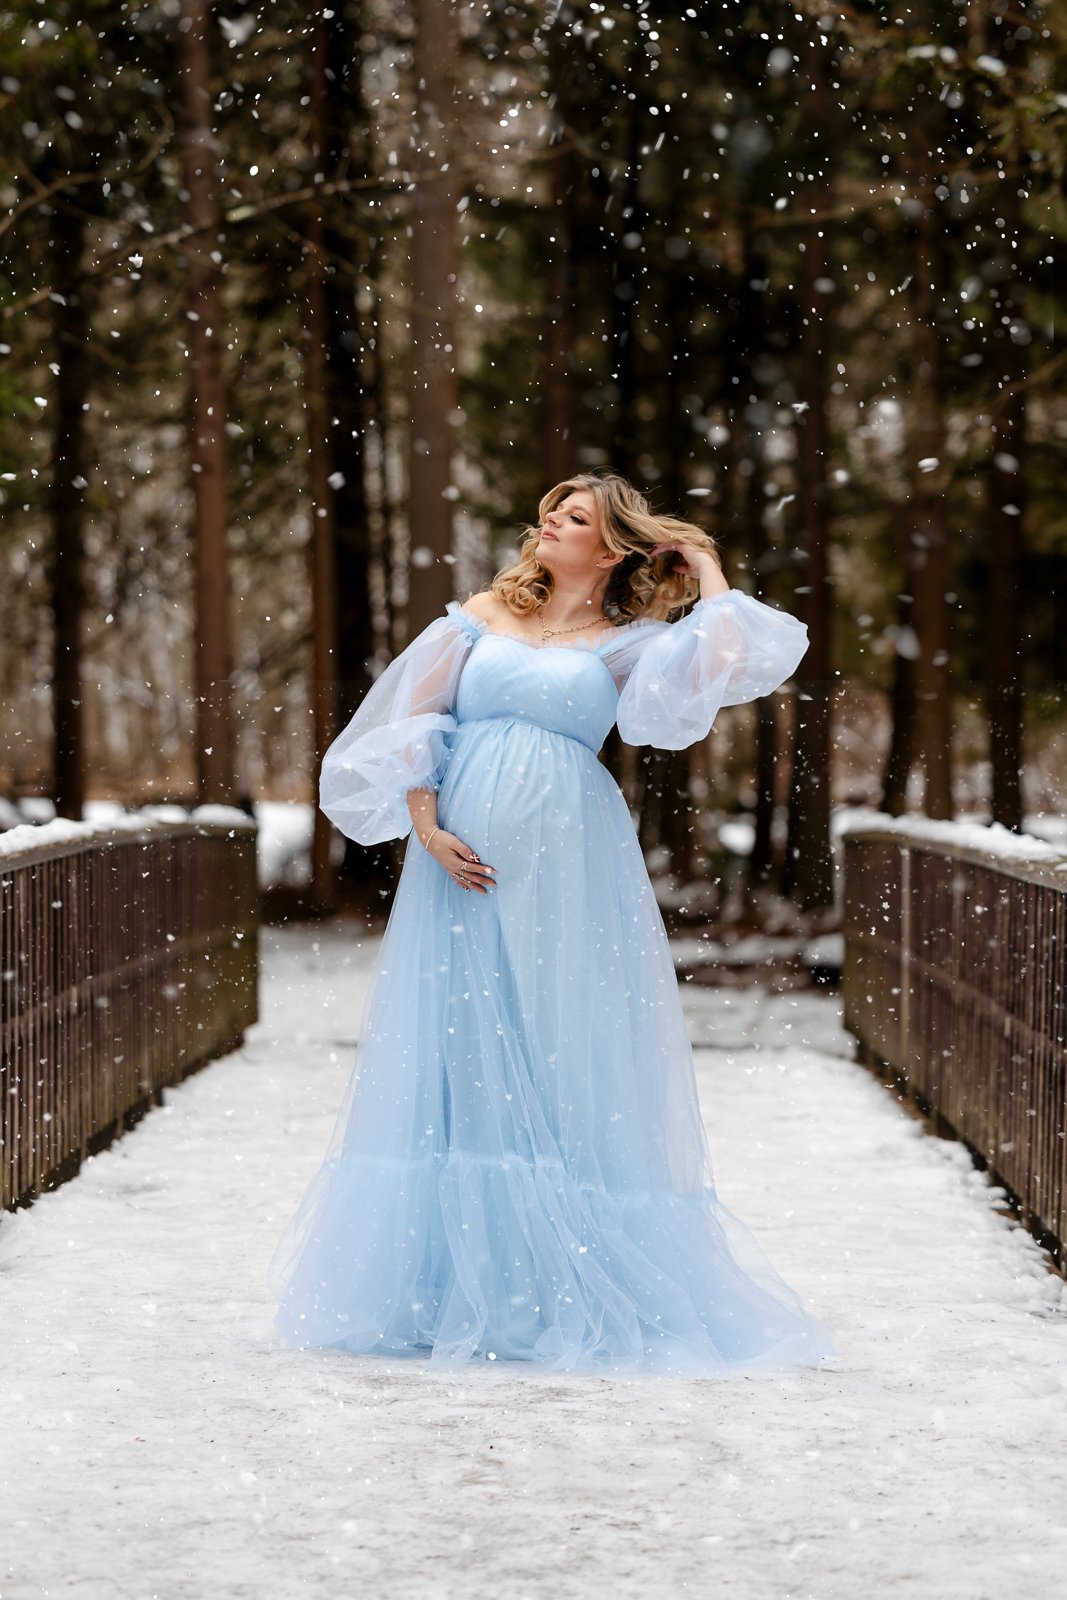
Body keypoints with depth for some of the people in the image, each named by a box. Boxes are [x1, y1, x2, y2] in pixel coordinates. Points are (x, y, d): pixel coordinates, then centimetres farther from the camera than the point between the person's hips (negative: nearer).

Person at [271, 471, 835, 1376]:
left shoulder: (626, 643, 7)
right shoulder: (480, 619, 14)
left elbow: (729, 661, -11)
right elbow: (411, 725, 9)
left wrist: (706, 572, 4)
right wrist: (428, 827, -5)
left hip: (565, 864, -2)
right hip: (467, 859, 2)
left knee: (566, 1064, -3)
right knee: (459, 1056, 1)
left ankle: (571, 1296, 3)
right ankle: (454, 1289, 8)